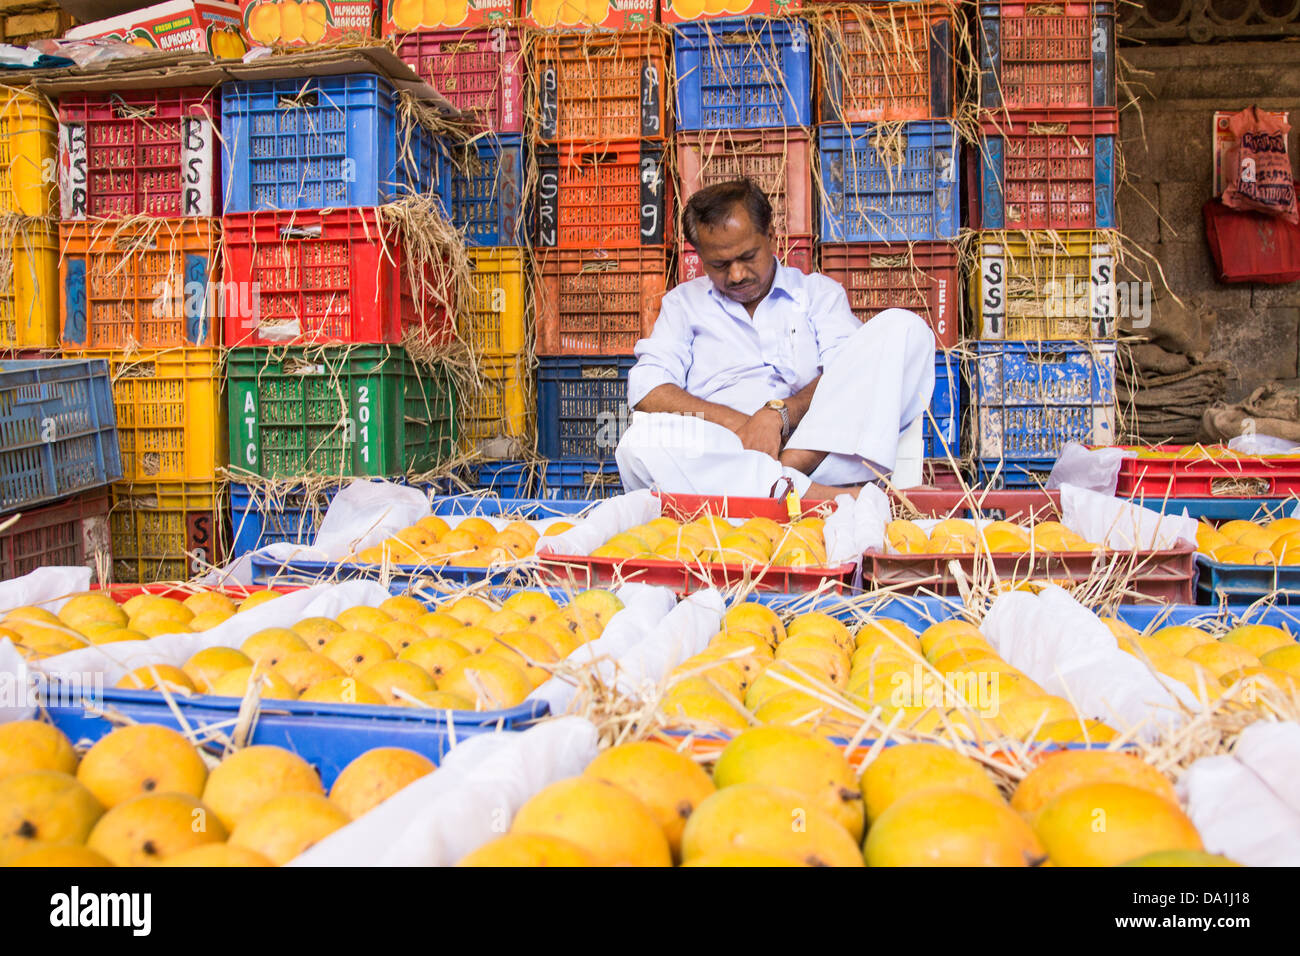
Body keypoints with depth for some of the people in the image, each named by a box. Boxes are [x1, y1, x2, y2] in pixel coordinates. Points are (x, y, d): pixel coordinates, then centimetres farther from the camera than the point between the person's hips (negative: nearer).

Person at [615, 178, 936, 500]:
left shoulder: (819, 291, 21)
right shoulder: (684, 302, 22)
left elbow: (847, 374, 3)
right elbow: (646, 389, 5)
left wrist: (779, 412, -17)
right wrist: (739, 423, -11)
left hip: (816, 451, 1)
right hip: (722, 456, -1)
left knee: (903, 327, -15)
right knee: (638, 443, -34)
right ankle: (814, 494, -41)